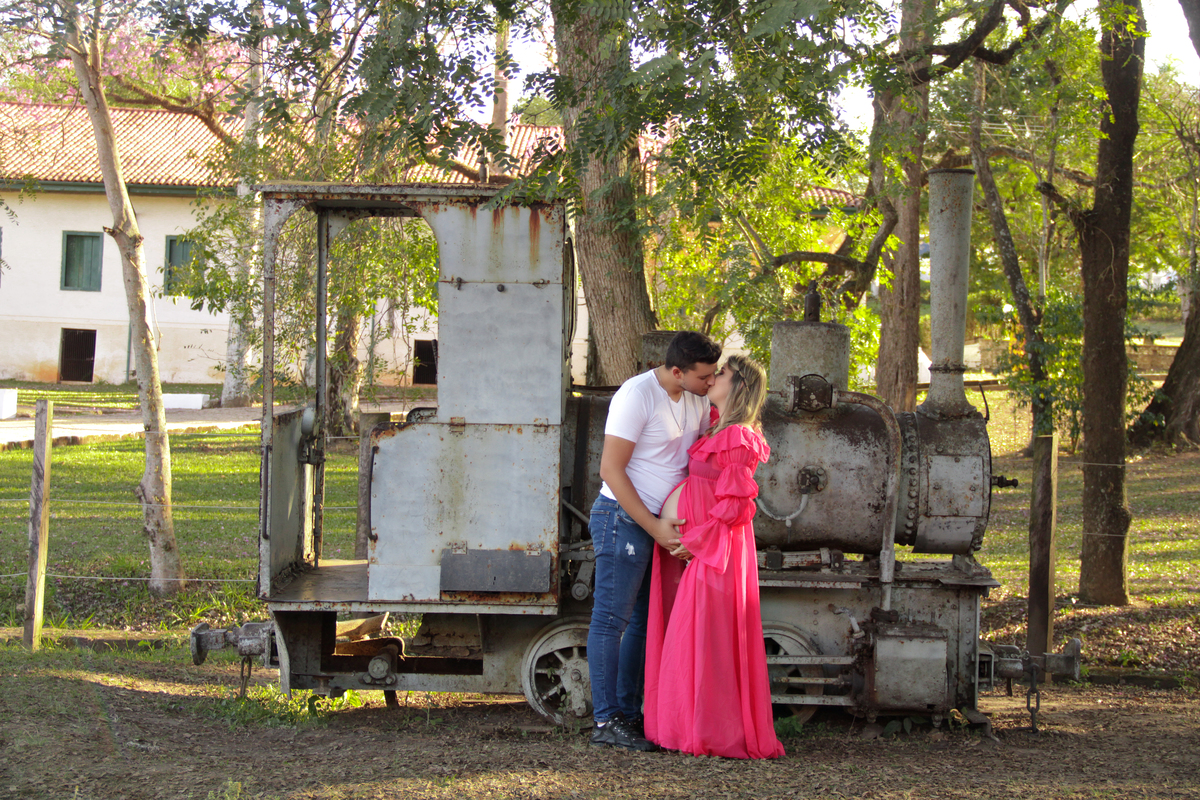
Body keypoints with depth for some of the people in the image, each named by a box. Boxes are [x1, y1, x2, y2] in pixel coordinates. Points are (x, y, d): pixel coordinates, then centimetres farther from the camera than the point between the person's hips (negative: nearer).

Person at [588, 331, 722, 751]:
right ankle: (605, 721, -2)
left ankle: (629, 714, 17)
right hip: (624, 519, -8)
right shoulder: (637, 395, -16)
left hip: (662, 524, 8)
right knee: (612, 618, -5)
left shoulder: (697, 400, 8)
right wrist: (653, 526, -19)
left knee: (645, 620, 10)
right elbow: (611, 469, -17)